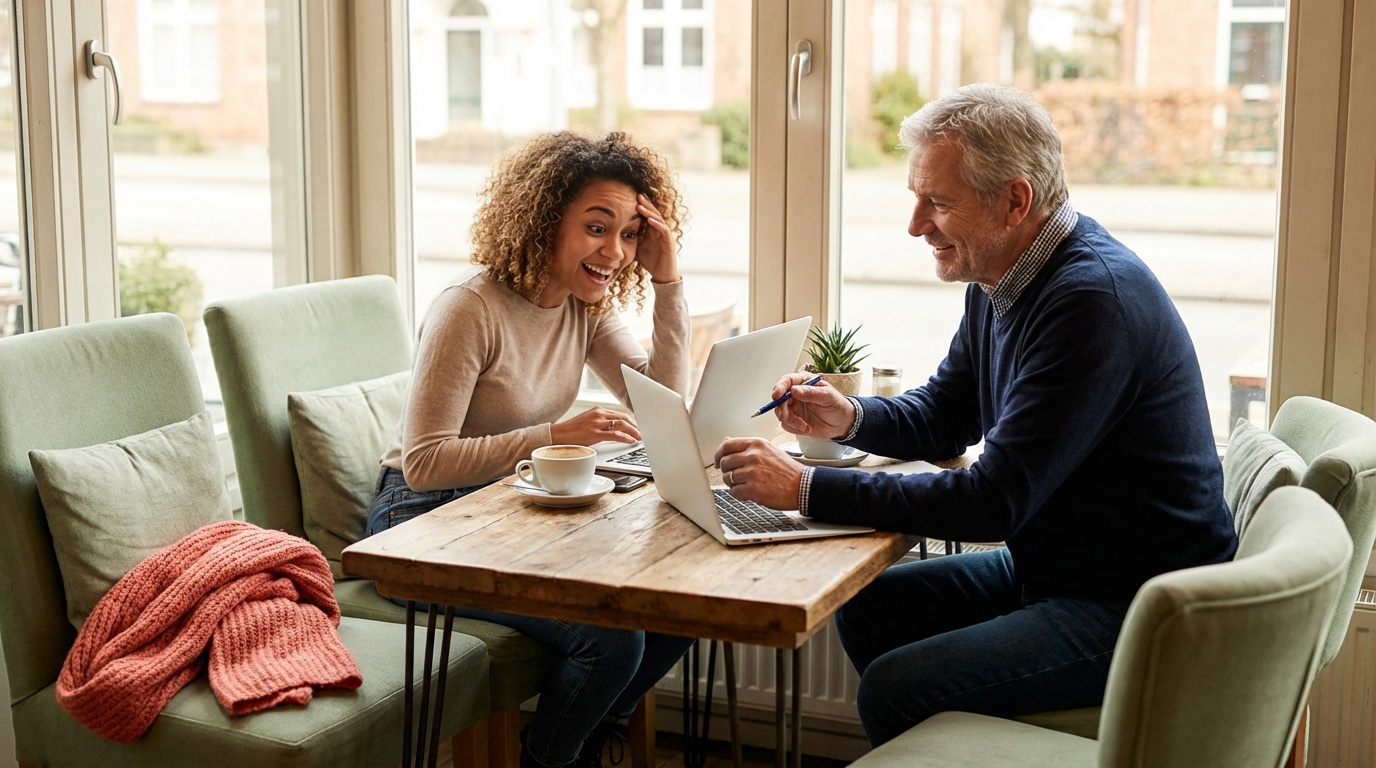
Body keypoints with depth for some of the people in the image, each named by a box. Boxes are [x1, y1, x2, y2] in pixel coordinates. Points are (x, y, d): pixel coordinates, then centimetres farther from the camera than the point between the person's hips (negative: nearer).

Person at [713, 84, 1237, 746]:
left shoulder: (1094, 301, -26)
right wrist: (849, 418, -4)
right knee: (865, 609, 12)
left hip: (1138, 609, -10)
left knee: (896, 690, -19)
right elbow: (944, 418, 18)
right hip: (1047, 568, 10)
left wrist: (805, 488, -25)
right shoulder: (1000, 279, 5)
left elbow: (995, 500, -28)